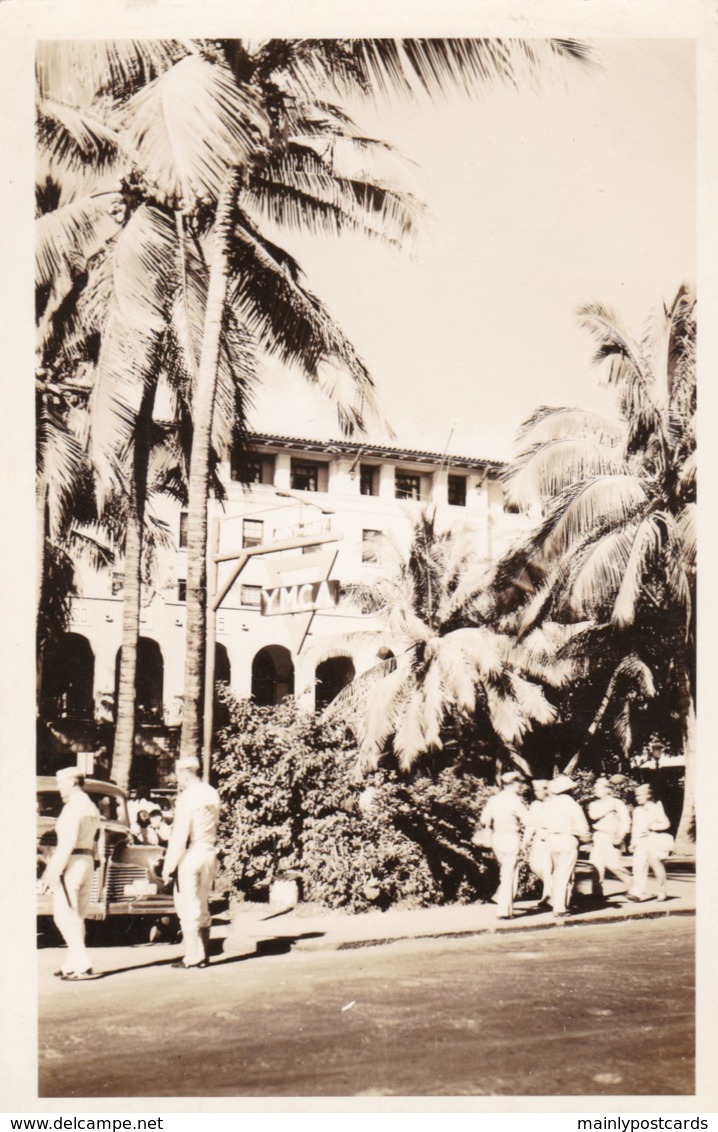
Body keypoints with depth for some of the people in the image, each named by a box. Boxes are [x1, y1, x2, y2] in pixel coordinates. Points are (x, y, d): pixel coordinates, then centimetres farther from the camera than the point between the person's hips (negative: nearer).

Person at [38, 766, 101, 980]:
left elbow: (68, 842, -20)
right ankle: (72, 964, 13)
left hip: (71, 863, -9)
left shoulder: (73, 806, -12)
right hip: (88, 863, 9)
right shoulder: (92, 807, 16)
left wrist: (53, 872, -21)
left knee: (65, 915, -7)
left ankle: (82, 965, -12)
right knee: (76, 917, 13)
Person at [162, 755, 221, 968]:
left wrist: (169, 865, -13)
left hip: (190, 854, -7)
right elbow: (214, 823, 6)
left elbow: (180, 834, -16)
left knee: (188, 907, 1)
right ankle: (204, 955, 18)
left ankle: (193, 956, 2)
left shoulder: (187, 797, -14)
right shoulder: (212, 793, 7)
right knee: (202, 906, 15)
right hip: (210, 853, 7)